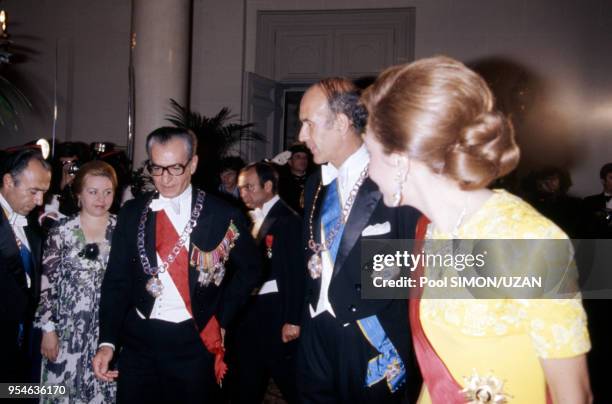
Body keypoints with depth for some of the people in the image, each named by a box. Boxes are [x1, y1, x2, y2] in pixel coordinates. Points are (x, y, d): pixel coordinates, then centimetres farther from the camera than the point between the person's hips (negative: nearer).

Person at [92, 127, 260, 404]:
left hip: (196, 342, -2)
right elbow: (117, 280, 2)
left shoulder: (222, 215, -5)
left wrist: (221, 319, 0)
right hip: (138, 340, 2)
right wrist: (107, 342, -8)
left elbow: (249, 269, 7)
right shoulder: (132, 213, 2)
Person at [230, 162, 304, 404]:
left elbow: (295, 271, -17)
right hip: (252, 310, 8)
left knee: (289, 380, 4)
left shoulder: (288, 219, -12)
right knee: (246, 384, 16)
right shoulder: (255, 218, 13)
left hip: (275, 311, -8)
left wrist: (292, 320, -20)